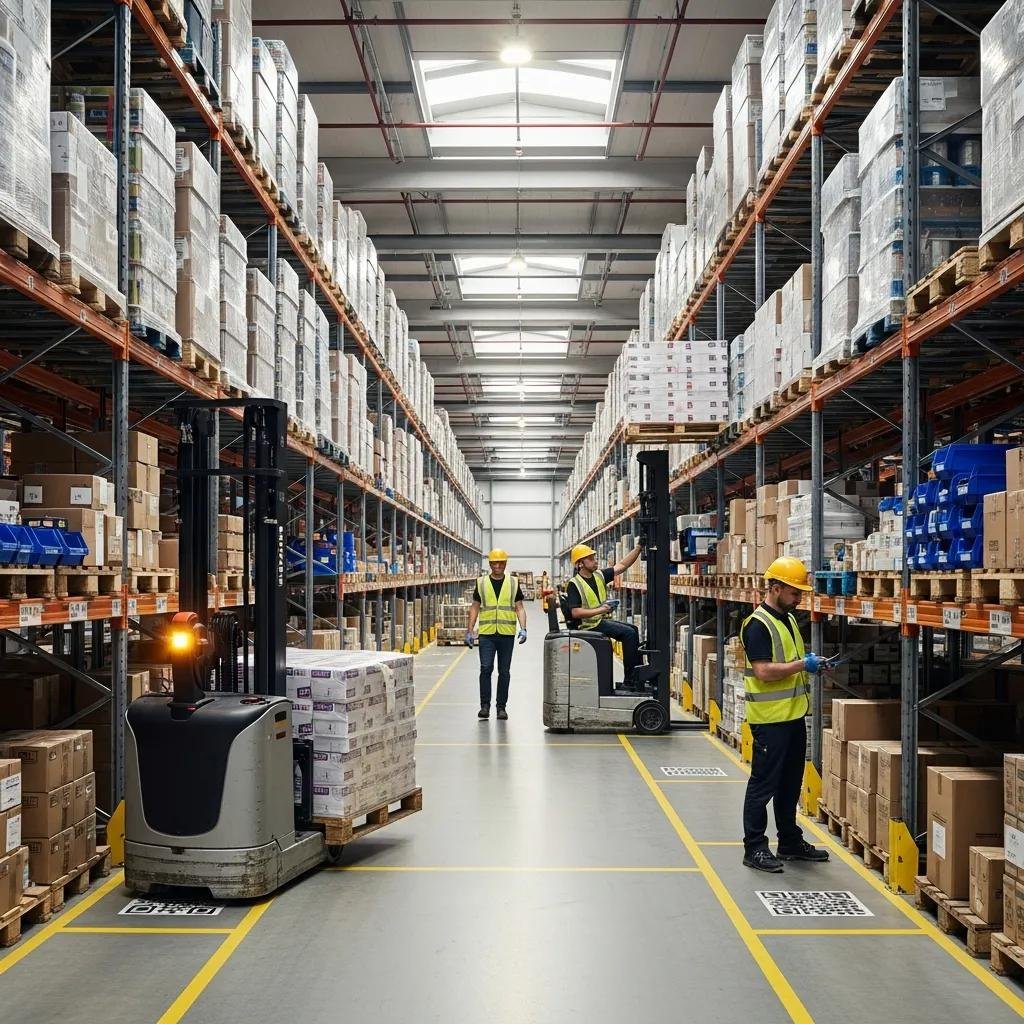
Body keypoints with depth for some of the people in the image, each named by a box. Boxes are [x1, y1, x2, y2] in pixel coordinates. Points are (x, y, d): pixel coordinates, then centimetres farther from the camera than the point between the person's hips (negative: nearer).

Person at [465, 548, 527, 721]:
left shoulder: (513, 583, 6)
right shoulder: (481, 583, 6)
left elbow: (520, 607, 4)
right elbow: (475, 607, 9)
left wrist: (523, 629, -9)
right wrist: (469, 631, 3)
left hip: (507, 633, 1)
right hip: (486, 633, -1)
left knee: (504, 672, 6)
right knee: (486, 668, -9)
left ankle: (501, 707, 14)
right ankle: (485, 705, 0)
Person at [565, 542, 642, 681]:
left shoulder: (599, 575, 7)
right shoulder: (574, 584, -14)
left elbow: (622, 566, 5)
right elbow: (575, 612, -21)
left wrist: (638, 547, -5)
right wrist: (599, 610, -26)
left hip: (603, 619, 9)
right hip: (589, 624, -9)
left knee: (633, 629, 8)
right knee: (628, 633, -16)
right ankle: (630, 678, -11)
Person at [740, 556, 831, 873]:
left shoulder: (789, 619, 12)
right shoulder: (758, 625, -17)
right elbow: (764, 671, -24)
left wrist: (813, 664, 6)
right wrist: (802, 665, -17)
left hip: (794, 715, 9)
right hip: (769, 718, -9)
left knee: (790, 783, 18)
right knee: (763, 784, -1)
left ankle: (790, 842, 29)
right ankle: (754, 848, 7)